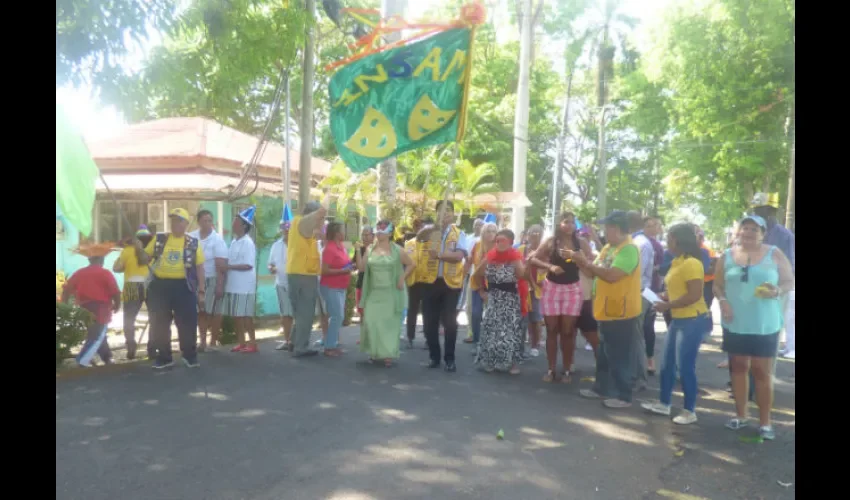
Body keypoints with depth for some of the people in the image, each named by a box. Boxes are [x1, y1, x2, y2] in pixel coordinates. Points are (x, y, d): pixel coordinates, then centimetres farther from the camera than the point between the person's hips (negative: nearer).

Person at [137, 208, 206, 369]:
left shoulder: (193, 243, 2)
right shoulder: (159, 239, 7)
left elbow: (199, 269, 4)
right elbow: (144, 260, 12)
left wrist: (201, 292, 0)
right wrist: (139, 248, -8)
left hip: (184, 287, -2)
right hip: (160, 286, 2)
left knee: (187, 324, 3)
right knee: (160, 324, 8)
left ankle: (190, 356, 19)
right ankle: (164, 357, 22)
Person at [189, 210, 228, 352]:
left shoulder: (217, 239, -12)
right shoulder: (192, 237, 1)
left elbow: (221, 265, -15)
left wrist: (220, 285, -20)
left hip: (212, 280, -4)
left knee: (213, 312, 2)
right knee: (200, 312, 9)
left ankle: (213, 343, 12)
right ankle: (202, 342, 19)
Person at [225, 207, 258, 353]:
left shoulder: (248, 243, -13)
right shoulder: (234, 241, 13)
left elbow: (248, 265, -19)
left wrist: (229, 267, -17)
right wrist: (226, 266, 2)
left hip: (244, 286, -8)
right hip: (233, 284, 8)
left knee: (245, 315, -2)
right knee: (235, 315, 11)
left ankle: (253, 344, 7)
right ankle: (241, 343, 21)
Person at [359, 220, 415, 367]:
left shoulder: (397, 251, -3)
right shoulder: (370, 250, 7)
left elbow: (412, 264, 1)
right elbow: (362, 268, 3)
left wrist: (402, 279, -7)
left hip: (390, 294, -3)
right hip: (373, 293, 3)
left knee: (389, 323, 1)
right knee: (371, 322, -1)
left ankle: (388, 354, 8)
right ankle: (374, 352, 14)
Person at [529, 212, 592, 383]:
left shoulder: (581, 243, -2)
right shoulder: (550, 242, -2)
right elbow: (533, 259, -2)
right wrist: (550, 266, -16)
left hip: (572, 289, 0)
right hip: (551, 288, 1)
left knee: (568, 331, 2)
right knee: (552, 330, 5)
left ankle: (566, 370, 14)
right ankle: (551, 369, 15)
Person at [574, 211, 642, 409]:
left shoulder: (629, 249, -18)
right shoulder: (608, 248, 11)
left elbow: (611, 275, -28)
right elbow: (594, 272, 12)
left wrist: (587, 262, -21)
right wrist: (581, 261, -3)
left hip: (621, 313, -9)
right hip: (607, 311, 9)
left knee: (620, 356, 0)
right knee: (604, 354, 19)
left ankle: (623, 396, 10)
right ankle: (601, 388, 31)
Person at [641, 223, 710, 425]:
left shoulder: (691, 263, -18)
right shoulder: (677, 262, 11)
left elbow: (694, 295, -23)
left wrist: (667, 306, -17)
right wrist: (664, 298, 4)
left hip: (693, 321, -10)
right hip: (678, 319, 10)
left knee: (685, 366, -2)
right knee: (667, 364, 14)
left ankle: (690, 411, 12)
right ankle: (664, 404, 27)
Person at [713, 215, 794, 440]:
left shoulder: (774, 254, -1)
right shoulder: (727, 256, 4)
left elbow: (790, 281, 1)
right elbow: (717, 285, 9)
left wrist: (777, 291, -19)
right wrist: (722, 300, -9)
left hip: (765, 325, -2)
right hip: (735, 324, 3)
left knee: (763, 371, 1)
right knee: (738, 368, 12)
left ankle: (765, 421, 13)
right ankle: (740, 415, 25)